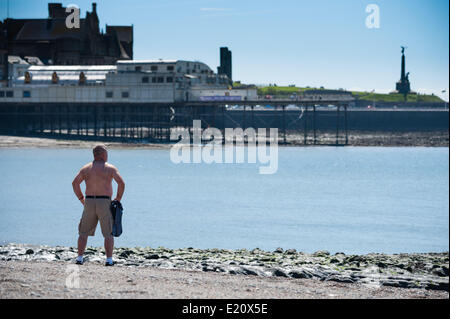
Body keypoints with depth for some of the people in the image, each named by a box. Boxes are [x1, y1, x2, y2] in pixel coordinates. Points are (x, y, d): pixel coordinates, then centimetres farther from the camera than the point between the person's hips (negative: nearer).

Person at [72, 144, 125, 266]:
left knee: (84, 232, 12)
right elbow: (121, 183, -10)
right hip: (105, 203, -3)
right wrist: (118, 198, 1)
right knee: (109, 233, 5)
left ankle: (80, 257, 5)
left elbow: (75, 183, 3)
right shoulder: (110, 168, 0)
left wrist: (81, 198, 11)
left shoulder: (86, 168, 9)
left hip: (89, 202, 3)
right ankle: (109, 259, -2)